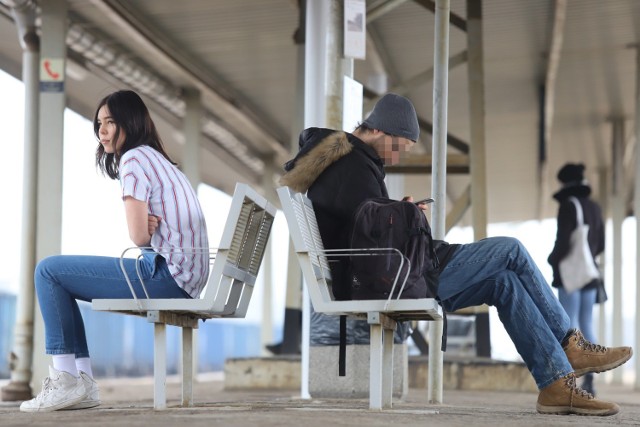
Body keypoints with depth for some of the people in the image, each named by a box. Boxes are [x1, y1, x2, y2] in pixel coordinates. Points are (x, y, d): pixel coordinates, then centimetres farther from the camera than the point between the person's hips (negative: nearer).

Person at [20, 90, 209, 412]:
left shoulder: (133, 159, -8)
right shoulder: (159, 160, 22)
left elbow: (139, 237, -15)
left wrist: (144, 229, 6)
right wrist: (146, 225, -4)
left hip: (165, 275, -10)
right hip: (187, 277, 10)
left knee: (49, 271, -5)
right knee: (62, 277, 20)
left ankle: (66, 379, -5)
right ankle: (82, 383, 12)